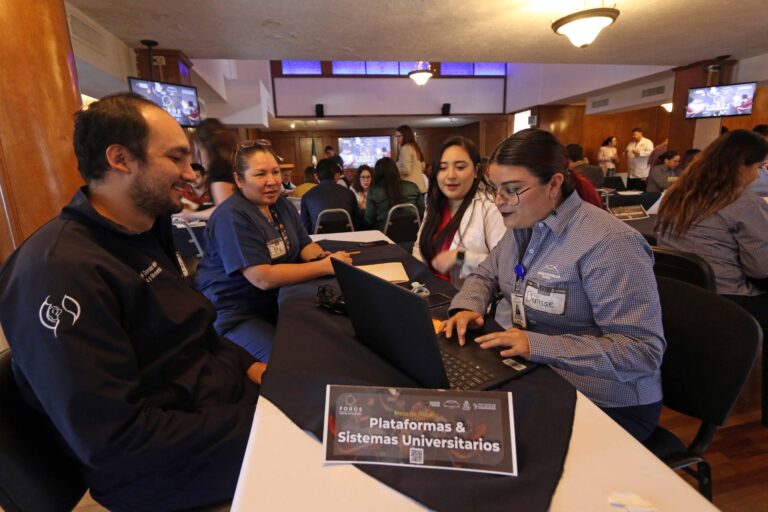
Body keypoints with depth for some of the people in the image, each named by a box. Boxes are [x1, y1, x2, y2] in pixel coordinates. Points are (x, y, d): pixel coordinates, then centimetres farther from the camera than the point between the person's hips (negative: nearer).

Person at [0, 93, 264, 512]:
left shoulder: (143, 234, 5)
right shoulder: (60, 271, -26)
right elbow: (111, 440, -26)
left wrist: (249, 365, -2)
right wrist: (251, 417, -24)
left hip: (218, 395, 8)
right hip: (163, 467, -8)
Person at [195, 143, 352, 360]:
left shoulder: (281, 204, 5)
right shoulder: (232, 216, -21)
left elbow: (305, 245, 7)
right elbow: (263, 278, -28)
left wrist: (322, 257, -17)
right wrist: (325, 266, -28)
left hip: (275, 302, 8)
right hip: (232, 316, -8)